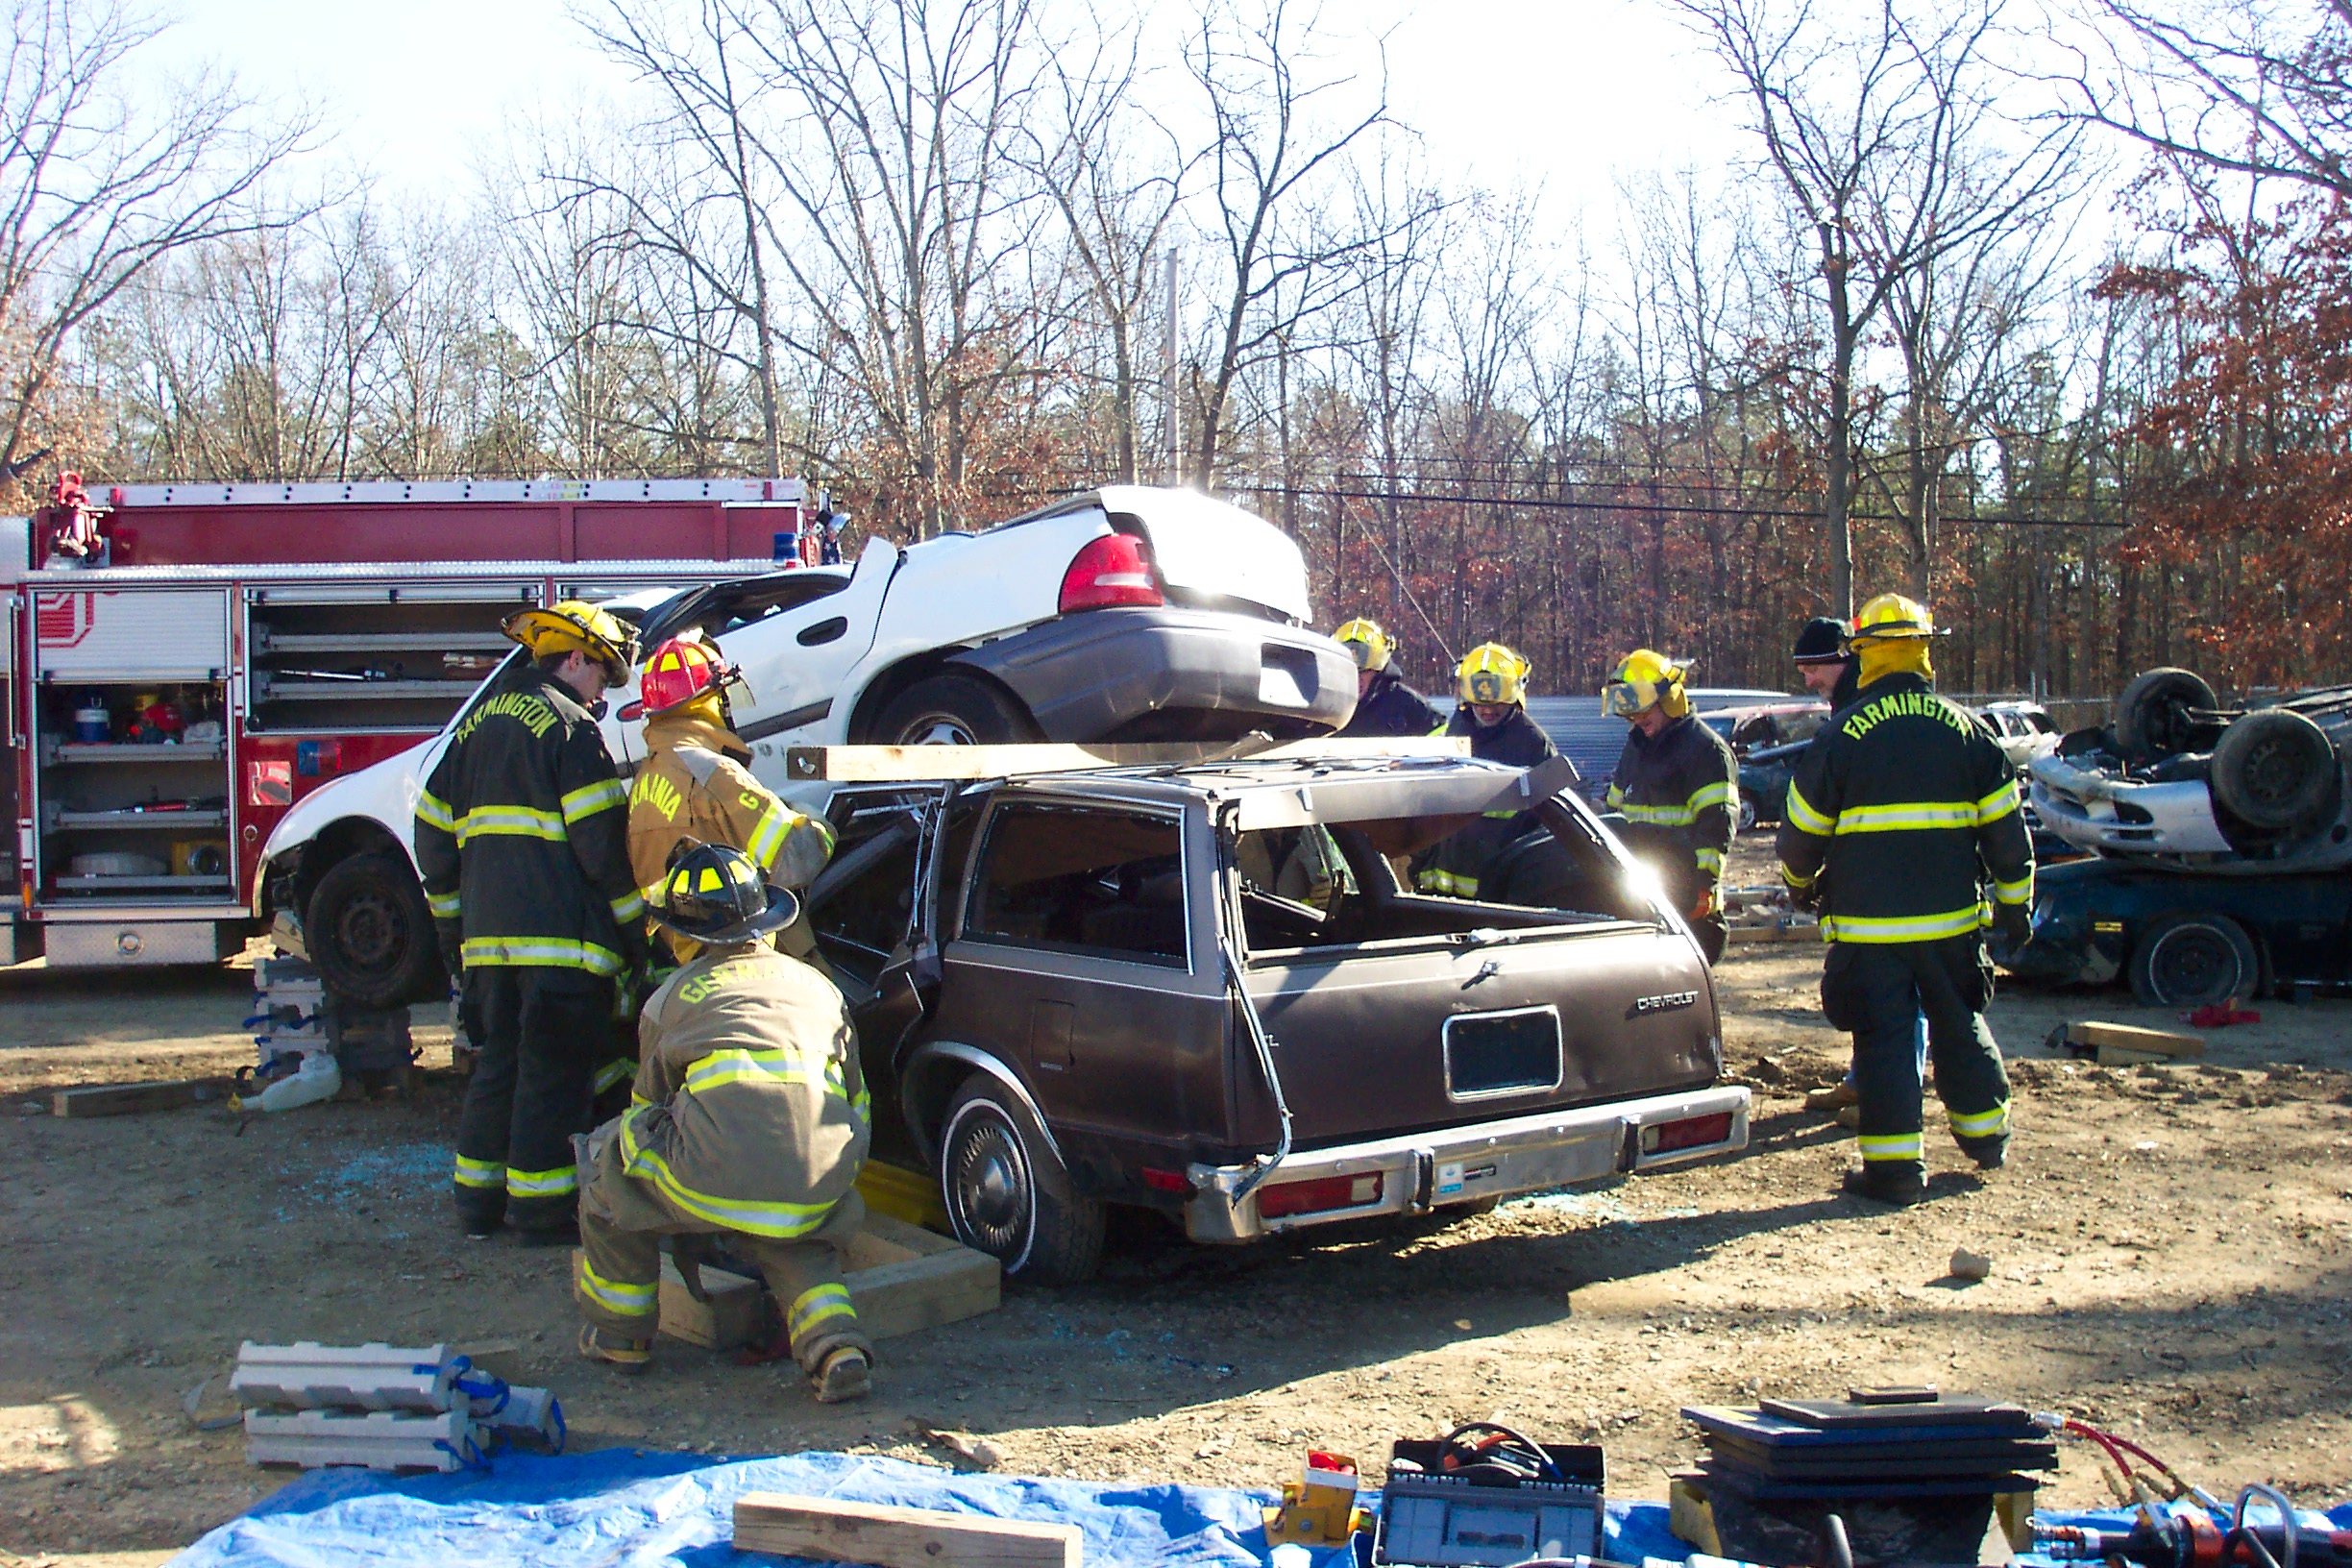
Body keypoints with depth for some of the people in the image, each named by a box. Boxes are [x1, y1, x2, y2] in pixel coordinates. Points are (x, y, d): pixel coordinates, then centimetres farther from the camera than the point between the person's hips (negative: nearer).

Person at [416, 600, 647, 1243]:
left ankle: (477, 1197, 21)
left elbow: (433, 835, 21)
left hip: (487, 935, 8)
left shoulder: (478, 722, 18)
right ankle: (540, 1205, 3)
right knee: (553, 1069, -1)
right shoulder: (568, 725, -7)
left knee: (498, 1062, 16)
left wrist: (453, 925, 26)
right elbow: (602, 840, -13)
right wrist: (635, 926, -5)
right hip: (561, 936, -8)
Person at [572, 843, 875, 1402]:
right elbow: (856, 1104, 30)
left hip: (719, 1176, -3)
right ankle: (834, 1343, 7)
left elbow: (649, 1101, 32)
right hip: (820, 1184, 3)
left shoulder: (672, 997, 18)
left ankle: (619, 1335, 34)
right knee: (794, 1244, 35)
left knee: (610, 1157, 25)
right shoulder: (816, 985, 25)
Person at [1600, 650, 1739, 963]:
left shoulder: (1706, 749, -9)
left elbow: (1717, 820, -15)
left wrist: (1706, 880, -20)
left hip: (1687, 893, -8)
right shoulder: (1636, 745, 18)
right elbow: (1616, 807, 27)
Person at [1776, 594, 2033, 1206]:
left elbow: (1803, 828, 1)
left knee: (1883, 1036, 1)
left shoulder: (1843, 733, -6)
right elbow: (2006, 829, 6)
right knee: (1960, 1024, 19)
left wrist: (1801, 881, 20)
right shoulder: (1967, 729, 3)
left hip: (1868, 923, -3)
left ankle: (1895, 1165, 1)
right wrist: (2015, 902, 15)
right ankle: (1985, 1134, 33)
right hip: (1951, 918, 3)